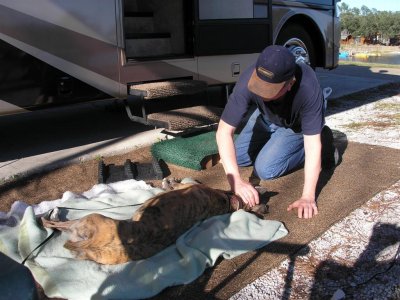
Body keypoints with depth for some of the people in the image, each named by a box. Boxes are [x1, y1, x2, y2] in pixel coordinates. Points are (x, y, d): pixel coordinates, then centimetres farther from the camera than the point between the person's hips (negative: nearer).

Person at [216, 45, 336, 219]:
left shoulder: (308, 88, -42)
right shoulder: (249, 80, -37)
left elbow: (313, 144, -38)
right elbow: (224, 131, -35)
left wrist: (308, 197, -45)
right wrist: (235, 180, -46)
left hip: (296, 125, -3)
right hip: (265, 118, 4)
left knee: (265, 169, -19)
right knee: (236, 158, 5)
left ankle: (321, 140, 1)